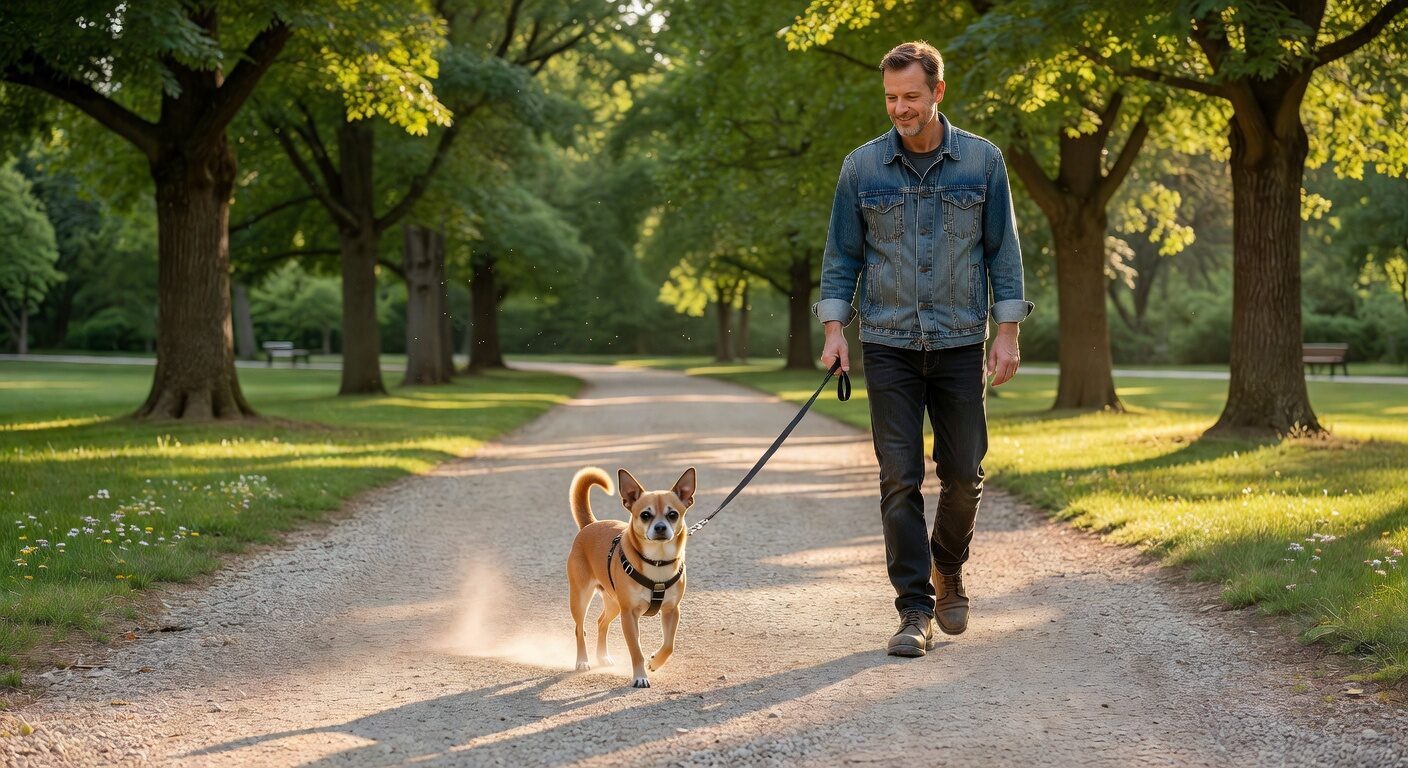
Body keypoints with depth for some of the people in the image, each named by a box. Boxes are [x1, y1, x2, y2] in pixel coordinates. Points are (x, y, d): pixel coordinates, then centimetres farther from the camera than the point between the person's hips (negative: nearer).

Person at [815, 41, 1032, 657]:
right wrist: (834, 328, -4)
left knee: (964, 474, 5)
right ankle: (916, 611, 0)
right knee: (900, 479, -4)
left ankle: (948, 571, 32)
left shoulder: (983, 161, 1)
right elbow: (841, 255, 6)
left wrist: (1007, 331, -2)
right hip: (889, 346, 0)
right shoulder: (862, 167, 2)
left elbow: (1002, 251, 4)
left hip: (961, 344, 0)